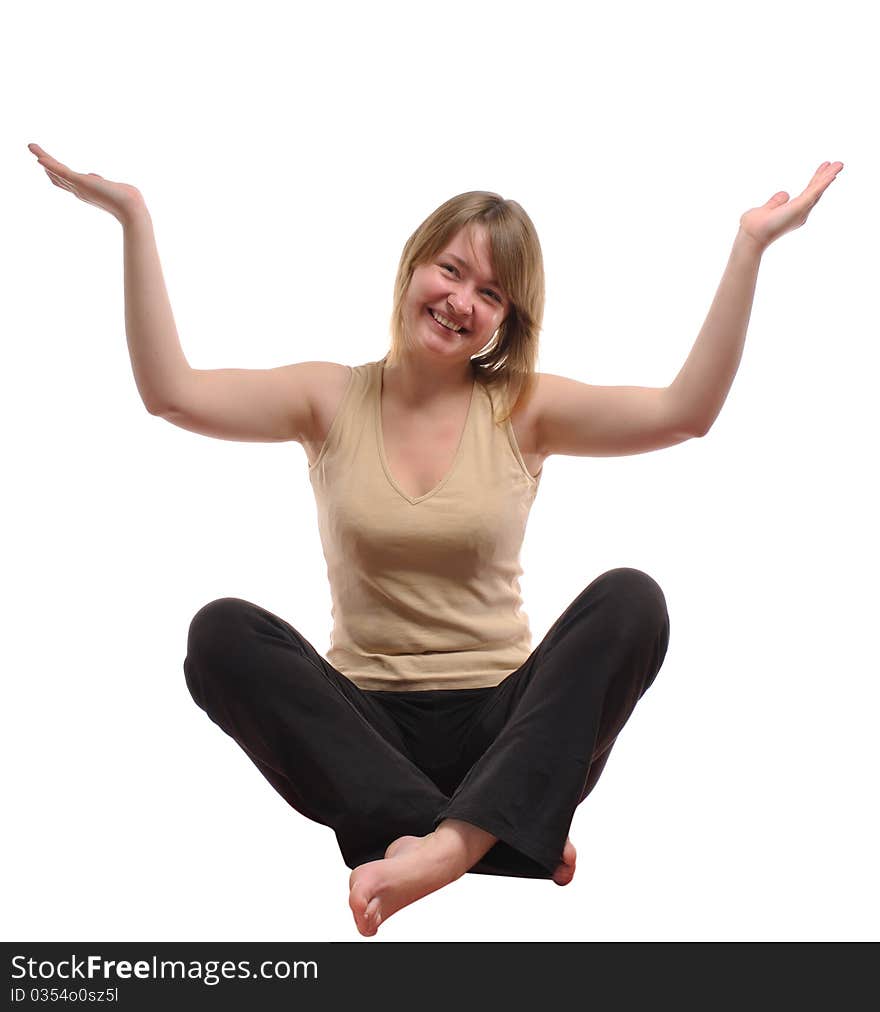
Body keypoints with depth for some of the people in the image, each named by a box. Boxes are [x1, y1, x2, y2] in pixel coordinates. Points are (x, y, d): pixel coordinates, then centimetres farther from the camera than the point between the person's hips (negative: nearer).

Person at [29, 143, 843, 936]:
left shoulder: (524, 410, 5)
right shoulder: (332, 401, 6)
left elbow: (686, 412, -10)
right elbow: (172, 393, -8)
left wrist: (750, 246, -15)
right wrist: (134, 218, -11)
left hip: (499, 724, 0)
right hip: (365, 728, 1)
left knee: (632, 599, -26)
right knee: (221, 632, -26)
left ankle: (447, 845, -40)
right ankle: (501, 841, -33)